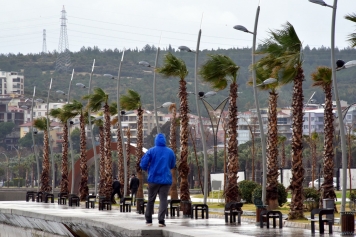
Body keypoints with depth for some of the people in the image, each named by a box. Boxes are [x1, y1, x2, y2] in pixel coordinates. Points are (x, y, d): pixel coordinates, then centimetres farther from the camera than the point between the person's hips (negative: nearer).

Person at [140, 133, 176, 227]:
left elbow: (143, 164, -8)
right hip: (166, 179, 1)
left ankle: (148, 220, 17)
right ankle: (161, 220, -16)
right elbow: (172, 165, 17)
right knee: (163, 199, -3)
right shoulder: (170, 152, 5)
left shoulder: (151, 151, -3)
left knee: (151, 200, 11)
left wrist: (147, 169, 13)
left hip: (153, 178, -1)